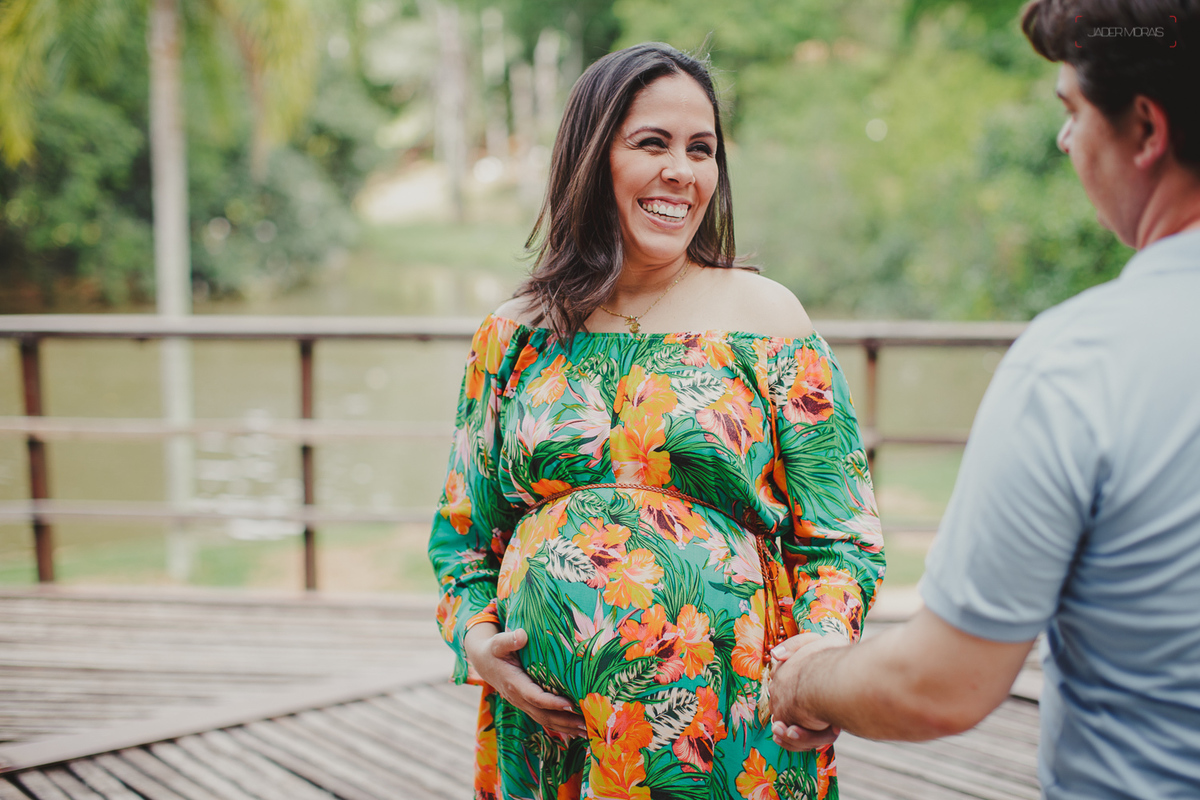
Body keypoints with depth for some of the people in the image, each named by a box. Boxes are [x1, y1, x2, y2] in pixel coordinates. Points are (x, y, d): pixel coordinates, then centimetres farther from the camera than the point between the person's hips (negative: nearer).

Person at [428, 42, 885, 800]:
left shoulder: (766, 317, 0)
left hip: (725, 728, -1)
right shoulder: (514, 337, 5)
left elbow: (840, 543, -1)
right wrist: (474, 636, -6)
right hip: (544, 725, 2)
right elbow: (463, 538, 12)